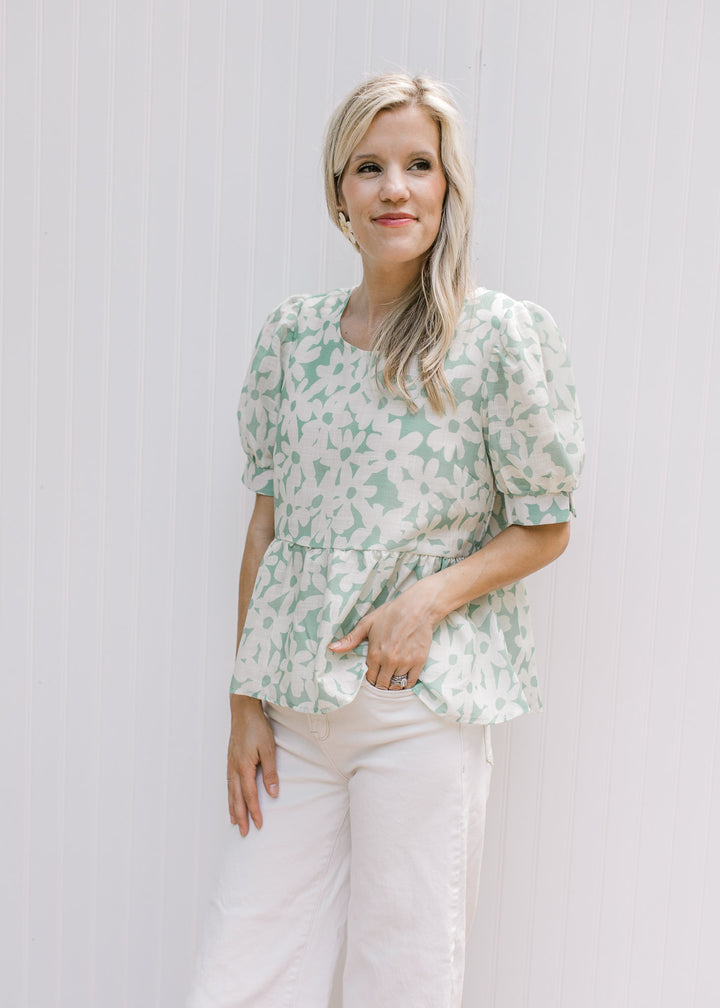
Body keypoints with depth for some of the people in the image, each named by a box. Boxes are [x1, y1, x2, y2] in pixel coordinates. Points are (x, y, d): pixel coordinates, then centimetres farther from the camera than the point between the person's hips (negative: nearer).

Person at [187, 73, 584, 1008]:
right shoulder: (292, 334, 6)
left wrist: (431, 595, -16)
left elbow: (545, 528, 1)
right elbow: (267, 525, 8)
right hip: (295, 699, 4)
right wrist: (247, 701, 6)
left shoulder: (504, 336, -5)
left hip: (424, 702, -3)